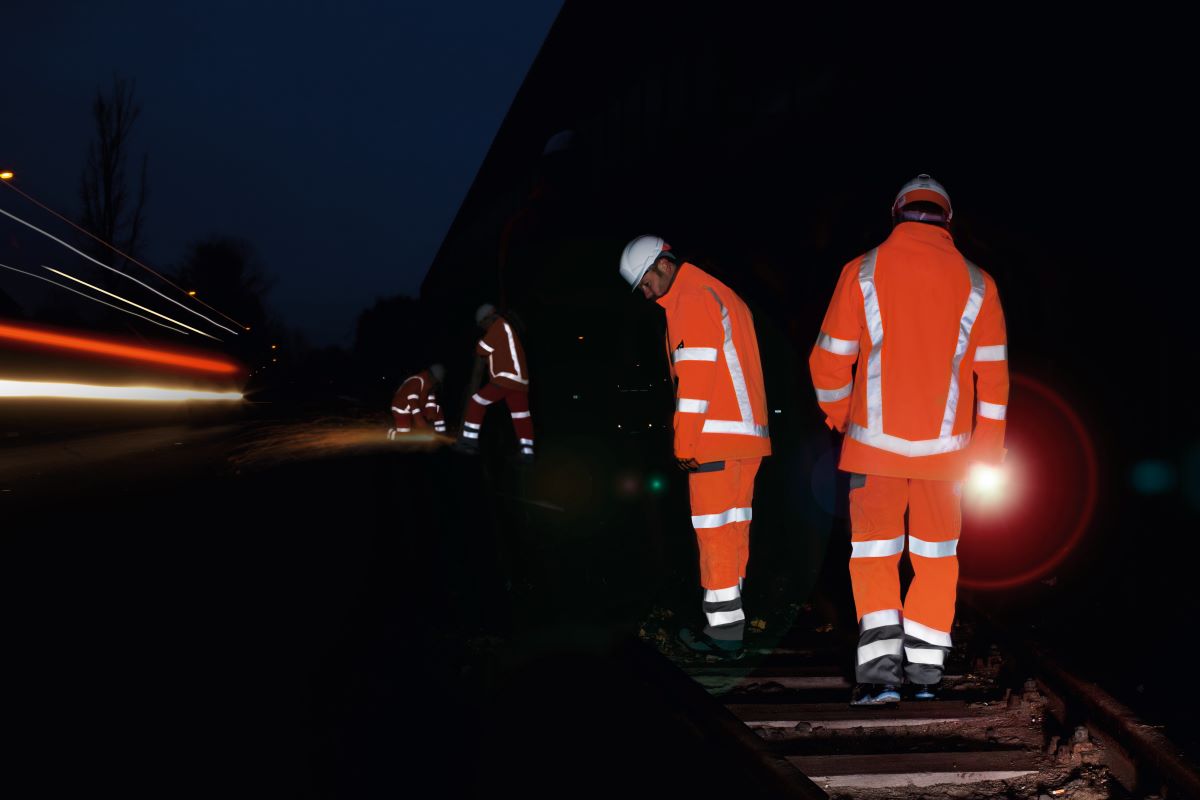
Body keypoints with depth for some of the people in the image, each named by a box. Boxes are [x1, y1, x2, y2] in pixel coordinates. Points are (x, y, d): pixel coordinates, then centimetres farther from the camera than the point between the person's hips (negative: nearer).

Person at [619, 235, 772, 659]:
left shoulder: (690, 299, -9)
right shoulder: (722, 295, 22)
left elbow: (695, 374, -17)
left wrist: (684, 444, -15)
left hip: (716, 438, -10)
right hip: (749, 435, 10)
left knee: (714, 530, -6)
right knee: (733, 528, 11)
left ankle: (724, 632, -4)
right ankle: (728, 623, 15)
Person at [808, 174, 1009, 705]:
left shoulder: (863, 272, -2)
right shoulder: (976, 283, 2)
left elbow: (829, 359, -1)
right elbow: (993, 372, 3)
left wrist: (837, 413, 18)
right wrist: (989, 443, 13)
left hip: (875, 443, -1)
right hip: (945, 448, 1)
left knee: (873, 555, 6)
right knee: (935, 557, 14)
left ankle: (881, 671, -6)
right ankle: (925, 671, 17)